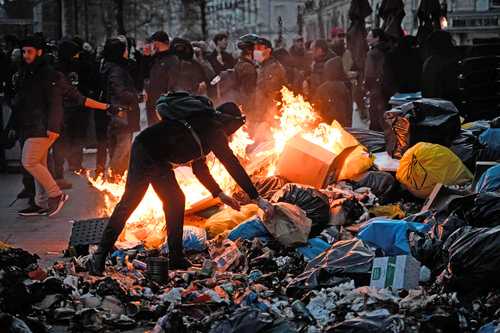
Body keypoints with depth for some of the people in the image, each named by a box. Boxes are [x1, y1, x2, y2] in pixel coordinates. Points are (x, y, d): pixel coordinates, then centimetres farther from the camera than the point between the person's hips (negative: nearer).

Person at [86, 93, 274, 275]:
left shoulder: (203, 124, 22)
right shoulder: (214, 130, -6)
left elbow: (199, 166, 28)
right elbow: (234, 166, -8)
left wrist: (219, 194, 26)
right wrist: (257, 198, -6)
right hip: (147, 150, -10)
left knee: (174, 201, 12)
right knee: (130, 201, -13)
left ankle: (176, 259, 13)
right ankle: (100, 258, -16)